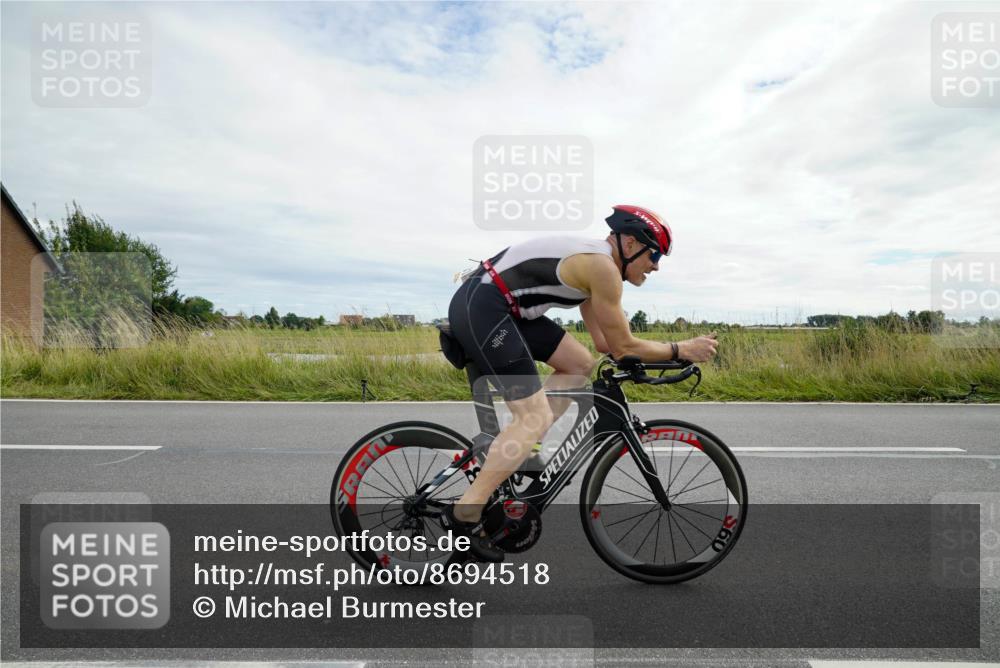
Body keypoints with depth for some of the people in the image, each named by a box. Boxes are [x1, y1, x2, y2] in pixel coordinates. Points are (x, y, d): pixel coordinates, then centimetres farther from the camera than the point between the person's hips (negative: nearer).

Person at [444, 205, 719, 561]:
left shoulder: (592, 260, 18)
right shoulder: (603, 266, -12)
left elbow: (605, 341, 21)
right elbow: (623, 347, -7)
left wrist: (668, 351, 19)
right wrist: (682, 350, 4)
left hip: (499, 305, 10)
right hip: (480, 308, -10)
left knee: (580, 364, 12)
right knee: (536, 417, -9)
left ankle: (517, 447, 15)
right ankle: (464, 514, -4)